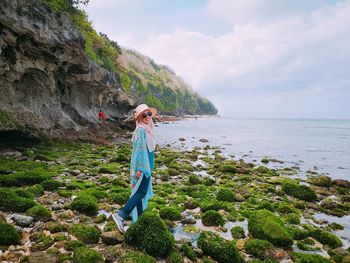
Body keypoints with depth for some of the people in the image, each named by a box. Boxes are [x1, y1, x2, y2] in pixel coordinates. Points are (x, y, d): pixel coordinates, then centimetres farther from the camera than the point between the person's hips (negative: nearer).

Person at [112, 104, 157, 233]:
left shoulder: (147, 129, 11)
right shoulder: (141, 130, -18)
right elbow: (140, 149, -22)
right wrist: (140, 168, -24)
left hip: (146, 165, 9)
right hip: (142, 165, -9)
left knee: (140, 192, 15)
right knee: (141, 192, -9)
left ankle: (138, 219, 26)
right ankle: (120, 215, -10)